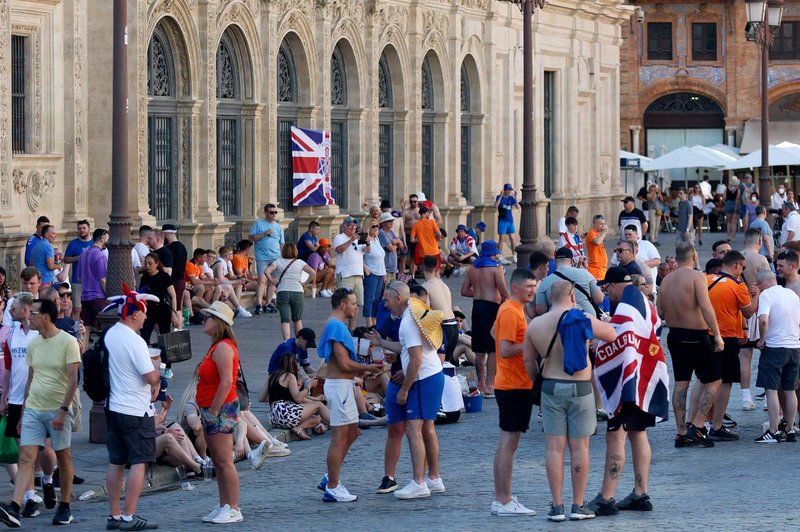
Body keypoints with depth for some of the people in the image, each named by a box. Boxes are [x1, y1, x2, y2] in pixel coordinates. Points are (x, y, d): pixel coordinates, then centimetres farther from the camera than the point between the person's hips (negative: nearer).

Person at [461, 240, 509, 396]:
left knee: (480, 350, 11)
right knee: (493, 349, -4)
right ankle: (490, 385, -8)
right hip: (492, 307, -6)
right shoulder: (496, 268, -8)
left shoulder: (473, 268, 11)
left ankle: (481, 384, 17)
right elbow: (504, 292, -13)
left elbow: (464, 291, 12)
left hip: (477, 307, 6)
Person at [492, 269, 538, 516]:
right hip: (514, 386, -11)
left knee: (506, 442, 12)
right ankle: (504, 502, -5)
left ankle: (500, 499, 17)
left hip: (512, 385, 11)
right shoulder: (511, 312, -16)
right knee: (509, 442, -7)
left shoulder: (514, 309, 15)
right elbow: (505, 350, -22)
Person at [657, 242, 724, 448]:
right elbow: (705, 307, -22)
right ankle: (696, 427, -3)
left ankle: (682, 433, 12)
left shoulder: (666, 280, 6)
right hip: (696, 336, -6)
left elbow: (659, 313, 9)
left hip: (675, 336, 6)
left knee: (680, 384, 11)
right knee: (713, 380, 5)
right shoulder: (697, 277, -12)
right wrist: (717, 335, -20)